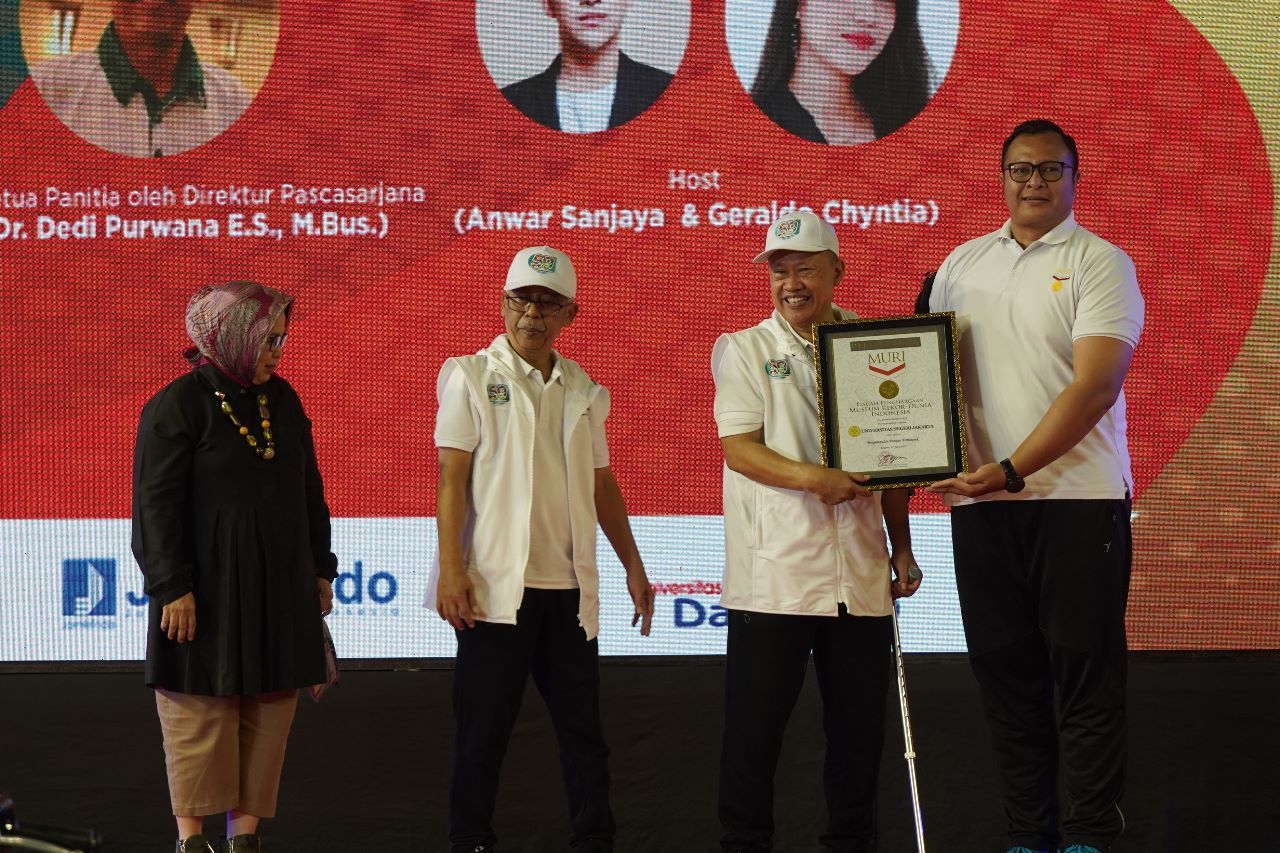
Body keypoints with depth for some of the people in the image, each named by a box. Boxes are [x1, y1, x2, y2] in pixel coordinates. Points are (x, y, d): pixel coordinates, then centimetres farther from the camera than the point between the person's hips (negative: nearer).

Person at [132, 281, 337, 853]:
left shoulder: (282, 399, 9)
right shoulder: (178, 405, -9)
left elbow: (308, 489, 15)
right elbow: (156, 502, -11)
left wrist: (321, 569, 15)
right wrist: (173, 586, -16)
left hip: (280, 587, 6)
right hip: (208, 590, -6)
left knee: (268, 711, 6)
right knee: (200, 714, 1)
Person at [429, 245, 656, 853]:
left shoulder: (583, 391, 14)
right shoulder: (472, 376, 1)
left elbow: (602, 483, 19)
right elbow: (452, 476, -5)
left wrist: (633, 567, 16)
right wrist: (451, 567, -13)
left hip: (568, 586, 4)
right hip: (496, 582, -4)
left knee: (582, 724, 7)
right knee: (484, 728, 1)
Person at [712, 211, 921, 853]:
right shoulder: (744, 349, 4)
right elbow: (737, 446, -6)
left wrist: (902, 548, 12)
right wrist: (812, 477, -20)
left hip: (860, 575, 3)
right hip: (773, 574, -3)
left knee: (859, 722, 9)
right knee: (754, 724, -1)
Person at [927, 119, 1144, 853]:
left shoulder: (1101, 263, -2)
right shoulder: (962, 264, 13)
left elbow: (1095, 386, -13)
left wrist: (1013, 470, -20)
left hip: (1078, 497, -4)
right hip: (980, 501, 5)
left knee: (1086, 673, -1)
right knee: (1005, 669, 8)